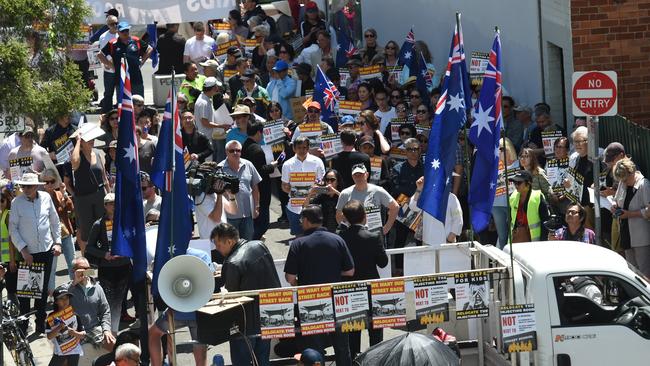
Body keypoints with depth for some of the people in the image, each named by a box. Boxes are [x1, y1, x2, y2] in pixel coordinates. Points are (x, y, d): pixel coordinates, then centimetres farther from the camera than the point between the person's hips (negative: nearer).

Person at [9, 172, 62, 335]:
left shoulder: (46, 198, 0)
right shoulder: (17, 202, -9)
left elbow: (55, 221, 11)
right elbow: (13, 229, -6)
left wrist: (57, 242, 5)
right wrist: (23, 250, -12)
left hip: (46, 250, 3)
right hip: (27, 253, -3)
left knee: (43, 289, 10)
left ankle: (40, 325, 21)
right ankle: (23, 325, 6)